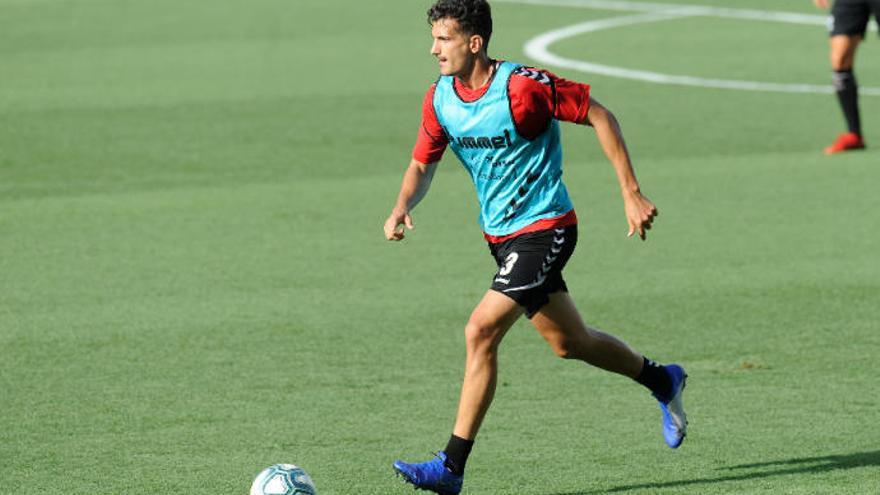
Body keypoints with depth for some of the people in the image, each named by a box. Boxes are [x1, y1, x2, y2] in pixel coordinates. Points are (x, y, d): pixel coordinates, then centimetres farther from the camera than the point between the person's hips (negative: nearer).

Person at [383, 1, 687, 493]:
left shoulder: (522, 87, -21)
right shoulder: (439, 98, -2)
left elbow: (599, 115, -13)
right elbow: (423, 163, 10)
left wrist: (632, 193, -13)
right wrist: (403, 207, -13)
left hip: (545, 228, -8)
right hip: (501, 234, 8)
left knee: (481, 332, -18)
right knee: (569, 343, 19)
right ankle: (662, 381, 44)